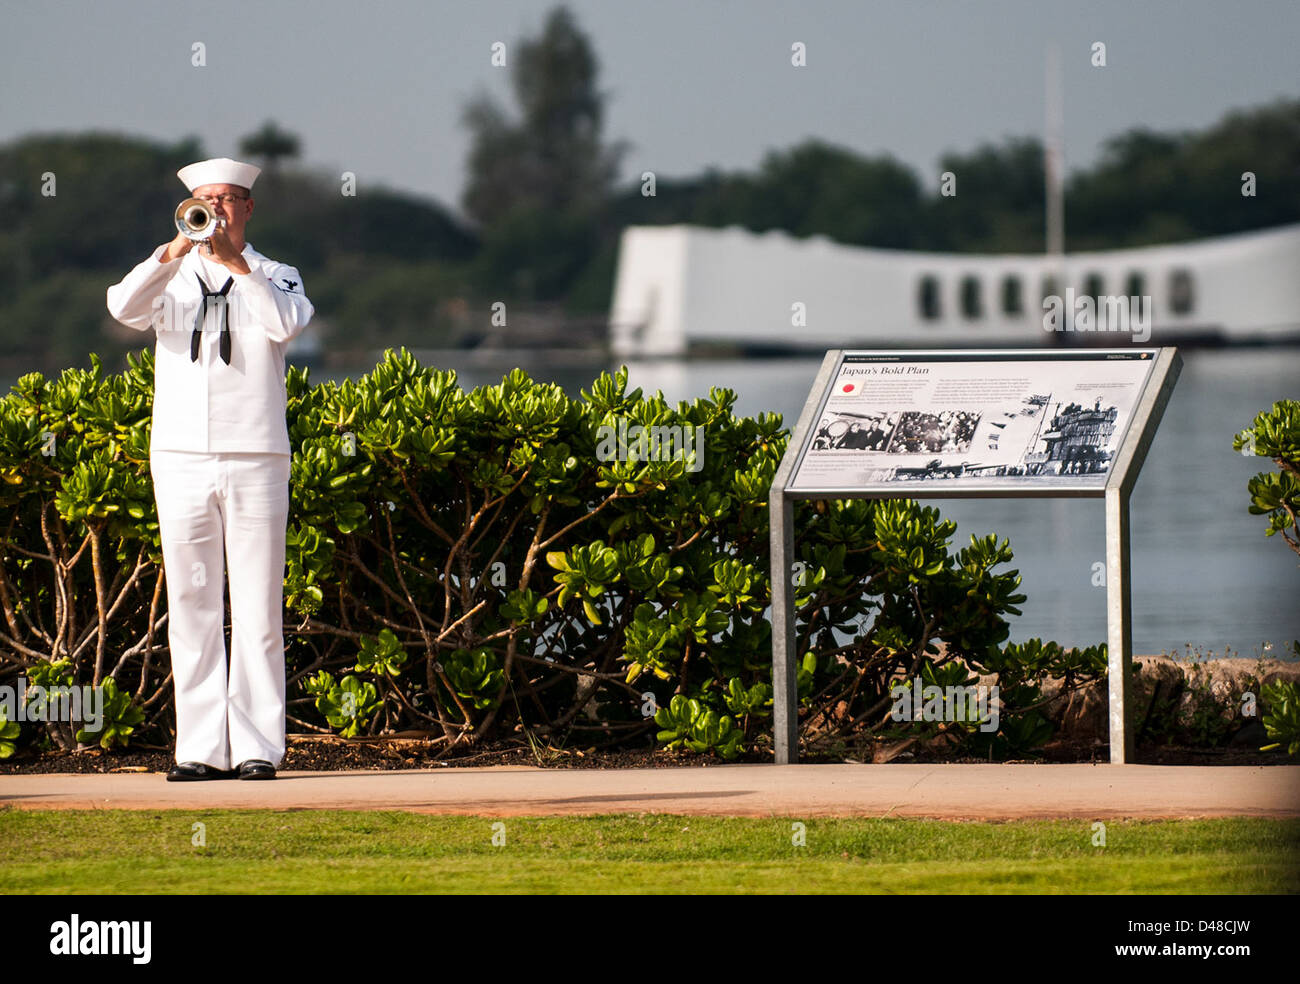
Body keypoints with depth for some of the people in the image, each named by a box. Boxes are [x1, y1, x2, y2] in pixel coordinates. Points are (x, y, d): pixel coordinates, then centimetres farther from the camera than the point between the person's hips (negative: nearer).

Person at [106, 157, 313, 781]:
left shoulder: (273, 278, 9)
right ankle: (202, 747, 1)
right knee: (191, 606, 0)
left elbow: (287, 325, -13)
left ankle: (257, 746, -2)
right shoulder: (172, 279, 11)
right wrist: (177, 251, -23)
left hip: (255, 459, -1)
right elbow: (125, 307, -10)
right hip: (182, 457, 1)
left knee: (257, 608, -3)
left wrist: (236, 265, -21)